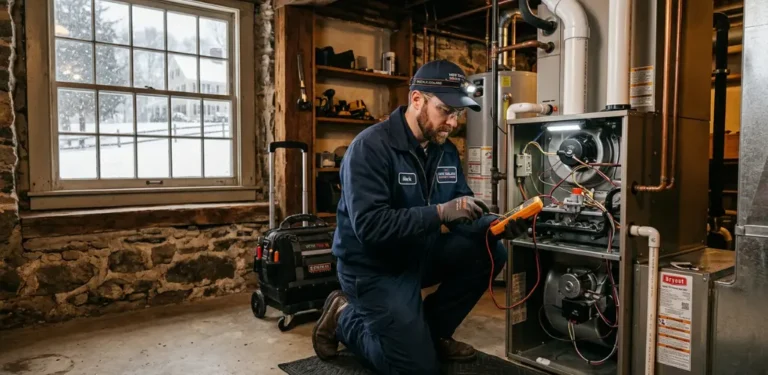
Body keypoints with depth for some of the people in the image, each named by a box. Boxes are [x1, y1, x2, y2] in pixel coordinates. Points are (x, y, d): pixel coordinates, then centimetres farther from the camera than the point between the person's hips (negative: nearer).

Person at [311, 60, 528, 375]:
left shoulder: (447, 151, 2)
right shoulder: (370, 147, -22)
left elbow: (462, 213, 3)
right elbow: (369, 225, -32)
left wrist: (494, 224, -18)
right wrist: (439, 212, -37)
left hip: (419, 254, 8)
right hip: (374, 266, -7)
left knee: (490, 252, -9)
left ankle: (432, 331, 8)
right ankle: (345, 317, 15)